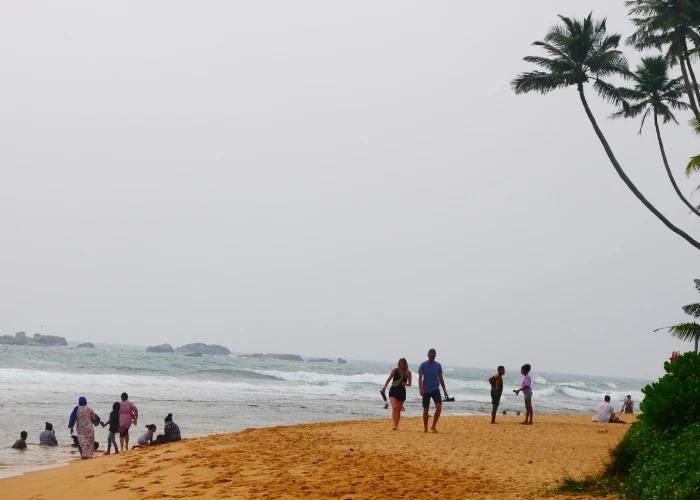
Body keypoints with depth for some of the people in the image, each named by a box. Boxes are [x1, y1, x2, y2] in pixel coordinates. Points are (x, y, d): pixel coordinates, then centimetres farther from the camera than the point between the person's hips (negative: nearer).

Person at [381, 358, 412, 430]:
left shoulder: (408, 373, 0)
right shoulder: (395, 371, -4)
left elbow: (409, 384, 3)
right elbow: (388, 379, 1)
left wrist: (406, 384, -20)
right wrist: (384, 388, -4)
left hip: (402, 392, 2)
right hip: (393, 391, -2)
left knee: (398, 411, 9)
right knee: (394, 407, -20)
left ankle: (396, 426, 19)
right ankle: (395, 425, -25)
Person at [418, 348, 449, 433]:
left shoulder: (438, 365, 5)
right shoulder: (423, 365, -3)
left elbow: (441, 378, 12)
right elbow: (420, 378, -9)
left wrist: (444, 390, 11)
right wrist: (421, 389, -23)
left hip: (435, 390, 2)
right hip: (426, 390, -2)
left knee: (439, 407, -16)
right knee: (426, 409, 3)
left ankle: (434, 426, -5)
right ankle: (425, 428, 17)